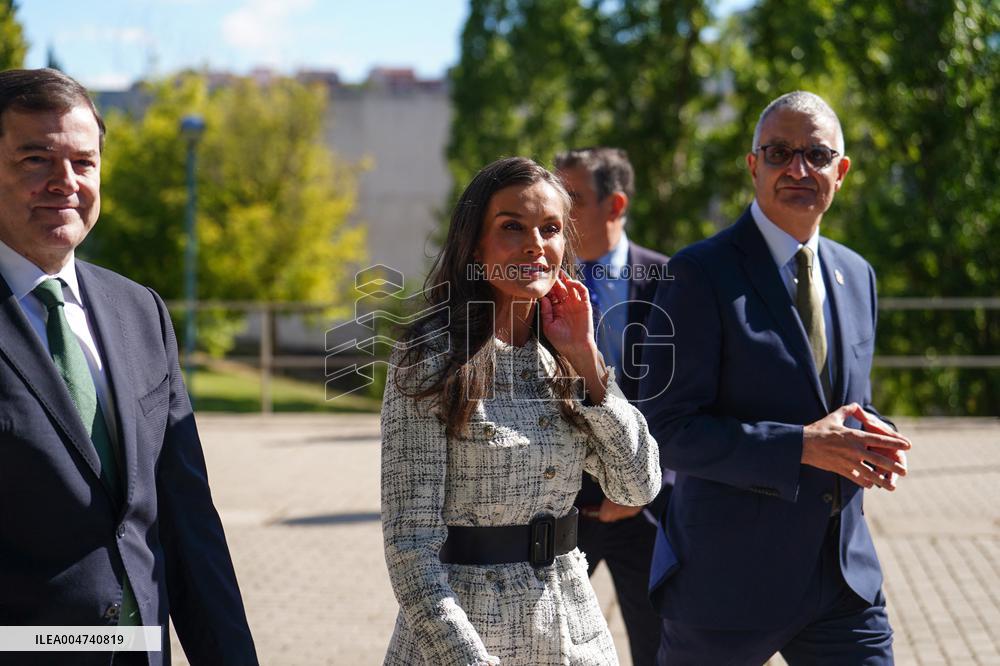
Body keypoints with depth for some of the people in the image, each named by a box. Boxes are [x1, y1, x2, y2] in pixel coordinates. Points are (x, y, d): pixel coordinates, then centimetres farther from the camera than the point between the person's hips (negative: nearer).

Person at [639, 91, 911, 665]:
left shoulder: (857, 275, 11)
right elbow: (669, 430, -16)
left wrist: (870, 437, -4)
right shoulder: (701, 274, -11)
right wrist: (802, 446, -24)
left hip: (845, 577, 5)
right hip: (730, 575, -5)